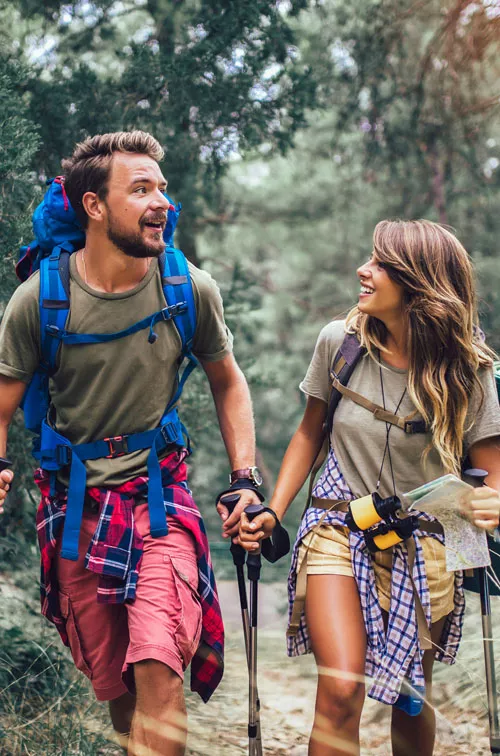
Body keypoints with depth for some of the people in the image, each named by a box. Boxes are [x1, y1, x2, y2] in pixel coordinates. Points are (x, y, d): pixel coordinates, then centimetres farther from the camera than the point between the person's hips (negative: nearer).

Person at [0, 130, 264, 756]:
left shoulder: (191, 289, -6)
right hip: (74, 503, 1)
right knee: (114, 689, 9)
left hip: (159, 494, 0)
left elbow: (227, 383, 10)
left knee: (158, 670, -20)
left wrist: (245, 480, 3)